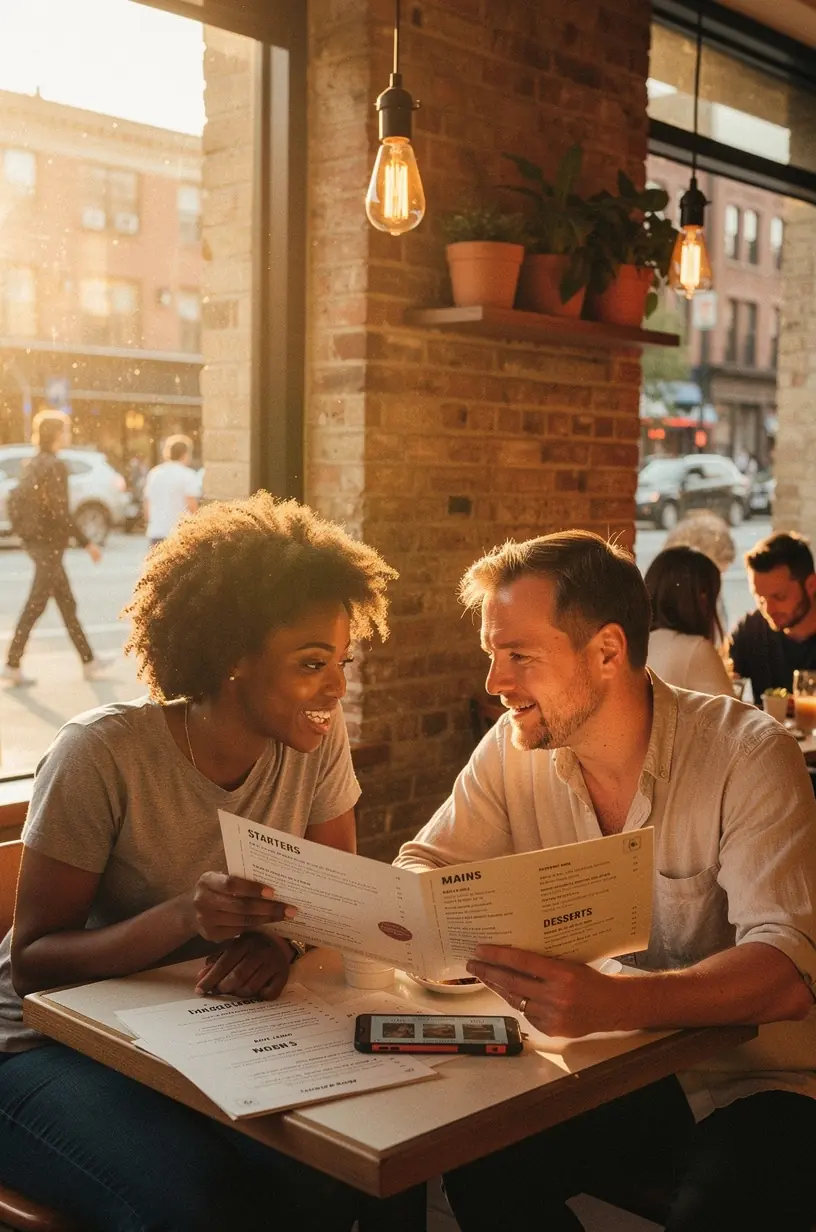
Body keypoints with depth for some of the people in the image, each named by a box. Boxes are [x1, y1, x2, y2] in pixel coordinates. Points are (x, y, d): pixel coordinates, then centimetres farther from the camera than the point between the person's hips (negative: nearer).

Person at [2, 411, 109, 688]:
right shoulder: (55, 466, -16)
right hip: (50, 543, -9)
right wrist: (86, 543, -17)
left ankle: (88, 661, 19)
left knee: (67, 604, 13)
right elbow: (60, 512, -21)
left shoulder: (34, 463, 12)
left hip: (37, 540, 9)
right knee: (35, 606, -3)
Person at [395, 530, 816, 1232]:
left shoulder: (748, 755, -19)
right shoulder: (515, 749, -4)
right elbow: (424, 867, 2)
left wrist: (610, 1001, -45)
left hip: (750, 1084, -4)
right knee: (476, 1165, -19)